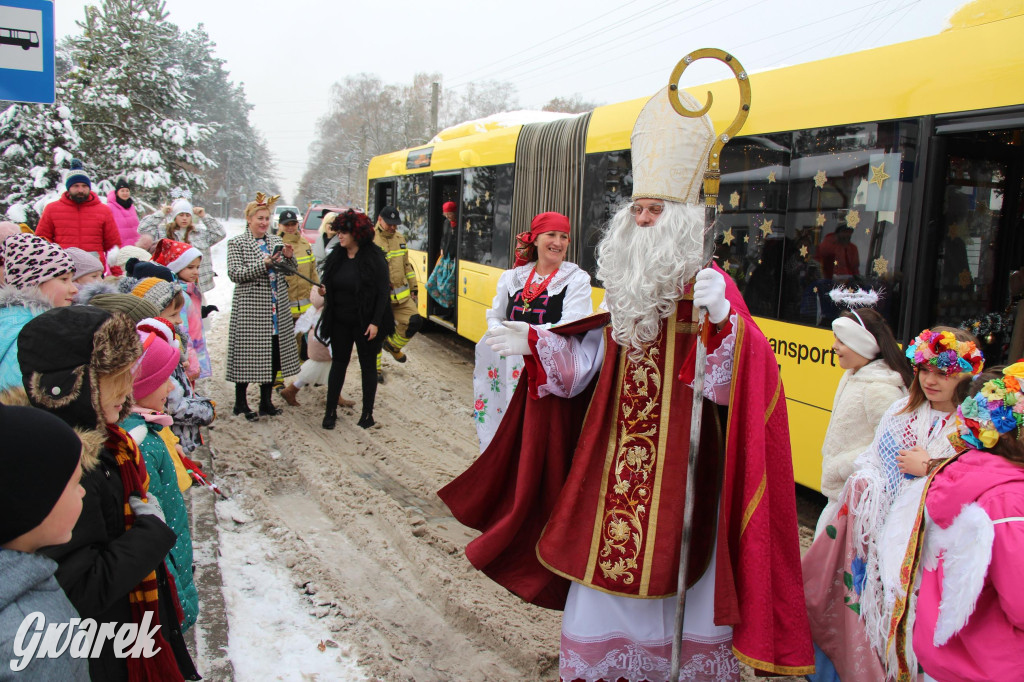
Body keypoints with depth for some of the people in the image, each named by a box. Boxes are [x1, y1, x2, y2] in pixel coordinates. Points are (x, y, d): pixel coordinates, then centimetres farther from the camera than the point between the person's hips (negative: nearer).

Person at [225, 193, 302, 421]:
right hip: (250, 309, -5)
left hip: (277, 309, 5)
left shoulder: (275, 241, 13)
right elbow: (235, 274, -12)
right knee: (247, 356, -1)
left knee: (274, 355, 9)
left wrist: (289, 258, -8)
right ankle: (240, 403, 12)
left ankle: (266, 400, 21)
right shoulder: (237, 243, -1)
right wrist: (264, 264, -21)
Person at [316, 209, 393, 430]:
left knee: (368, 365, 6)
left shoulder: (374, 258, -13)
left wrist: (375, 323, -18)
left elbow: (383, 292, -13)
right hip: (340, 321, 5)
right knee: (338, 363, 11)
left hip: (365, 323, -5)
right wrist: (324, 291, -10)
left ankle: (367, 413, 16)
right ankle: (330, 411, 19)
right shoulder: (337, 257, 4)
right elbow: (329, 286, 14)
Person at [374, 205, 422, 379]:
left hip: (400, 295, 6)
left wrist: (413, 288, 19)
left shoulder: (400, 238, 11)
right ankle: (375, 368, 22)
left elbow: (407, 266, 20)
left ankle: (393, 345, 24)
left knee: (415, 321, -3)